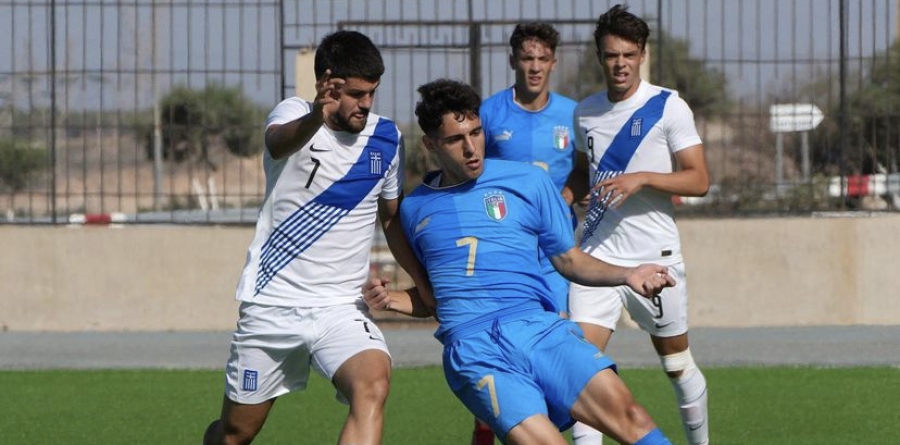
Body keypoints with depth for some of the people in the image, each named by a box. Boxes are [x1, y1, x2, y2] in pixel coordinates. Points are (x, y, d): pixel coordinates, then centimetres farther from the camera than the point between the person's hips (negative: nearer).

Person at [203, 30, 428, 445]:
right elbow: (279, 143, -37)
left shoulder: (386, 138, 3)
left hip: (342, 307, 2)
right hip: (271, 305, -2)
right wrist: (316, 116, -60)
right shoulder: (293, 114, -10)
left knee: (372, 387, -28)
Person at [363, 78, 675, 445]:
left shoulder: (528, 181, 13)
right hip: (471, 348, 0)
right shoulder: (414, 209, 18)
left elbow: (569, 260, 18)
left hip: (537, 328, 0)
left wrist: (626, 275, 2)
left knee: (626, 412, -23)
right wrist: (390, 300, 10)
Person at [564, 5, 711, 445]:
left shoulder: (668, 107, -6)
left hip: (655, 255, -3)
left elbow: (698, 180, -10)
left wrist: (641, 178, -22)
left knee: (676, 361, 11)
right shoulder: (585, 112, 8)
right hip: (598, 255, 3)